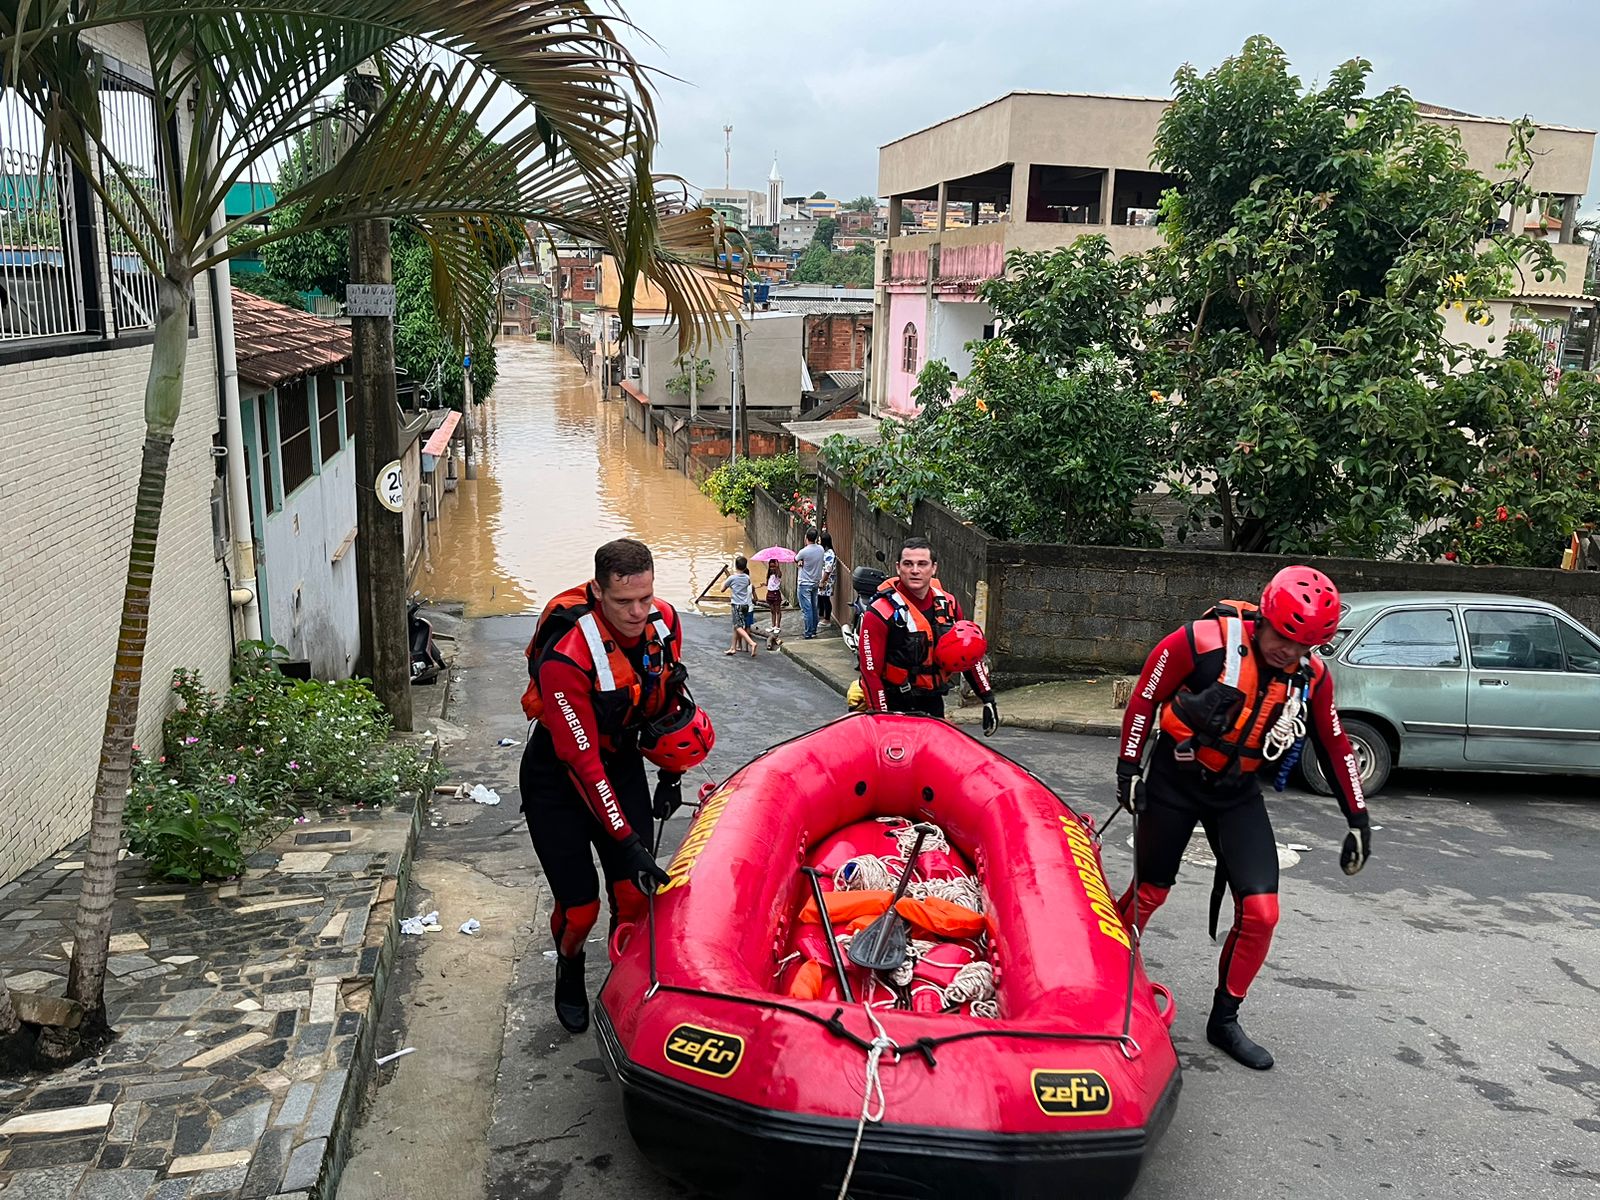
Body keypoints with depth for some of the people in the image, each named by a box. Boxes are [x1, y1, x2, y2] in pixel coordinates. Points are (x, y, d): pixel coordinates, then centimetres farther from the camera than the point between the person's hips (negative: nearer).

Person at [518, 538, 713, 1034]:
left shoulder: (663, 621, -14)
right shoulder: (565, 657, -33)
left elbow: (671, 700, 6)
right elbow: (581, 762, -30)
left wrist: (671, 775, 11)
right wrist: (626, 841, -30)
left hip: (622, 761, 5)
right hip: (558, 776, -5)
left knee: (636, 891, -2)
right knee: (579, 903, -3)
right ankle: (569, 979, 29)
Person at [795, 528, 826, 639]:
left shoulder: (804, 551, -21)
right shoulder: (821, 549, -2)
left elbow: (795, 560, -3)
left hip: (804, 584, -6)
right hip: (816, 583, 6)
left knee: (807, 609, -2)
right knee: (814, 608, 15)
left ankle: (809, 632, -1)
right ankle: (814, 630, 22)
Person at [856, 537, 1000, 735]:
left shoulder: (948, 604, 2)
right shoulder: (880, 613, -15)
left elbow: (969, 654, 14)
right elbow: (871, 672, -16)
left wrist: (988, 698, 10)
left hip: (933, 704, 5)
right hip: (895, 706, -5)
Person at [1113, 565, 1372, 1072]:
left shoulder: (1312, 676, -8)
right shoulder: (1203, 642, -23)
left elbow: (1335, 746, 5)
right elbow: (1145, 696, -11)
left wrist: (1358, 820, 6)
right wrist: (1128, 769, -8)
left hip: (1239, 795, 4)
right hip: (1174, 783, -3)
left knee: (1261, 912, -5)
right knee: (1150, 893, 9)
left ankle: (1224, 1020, 14)